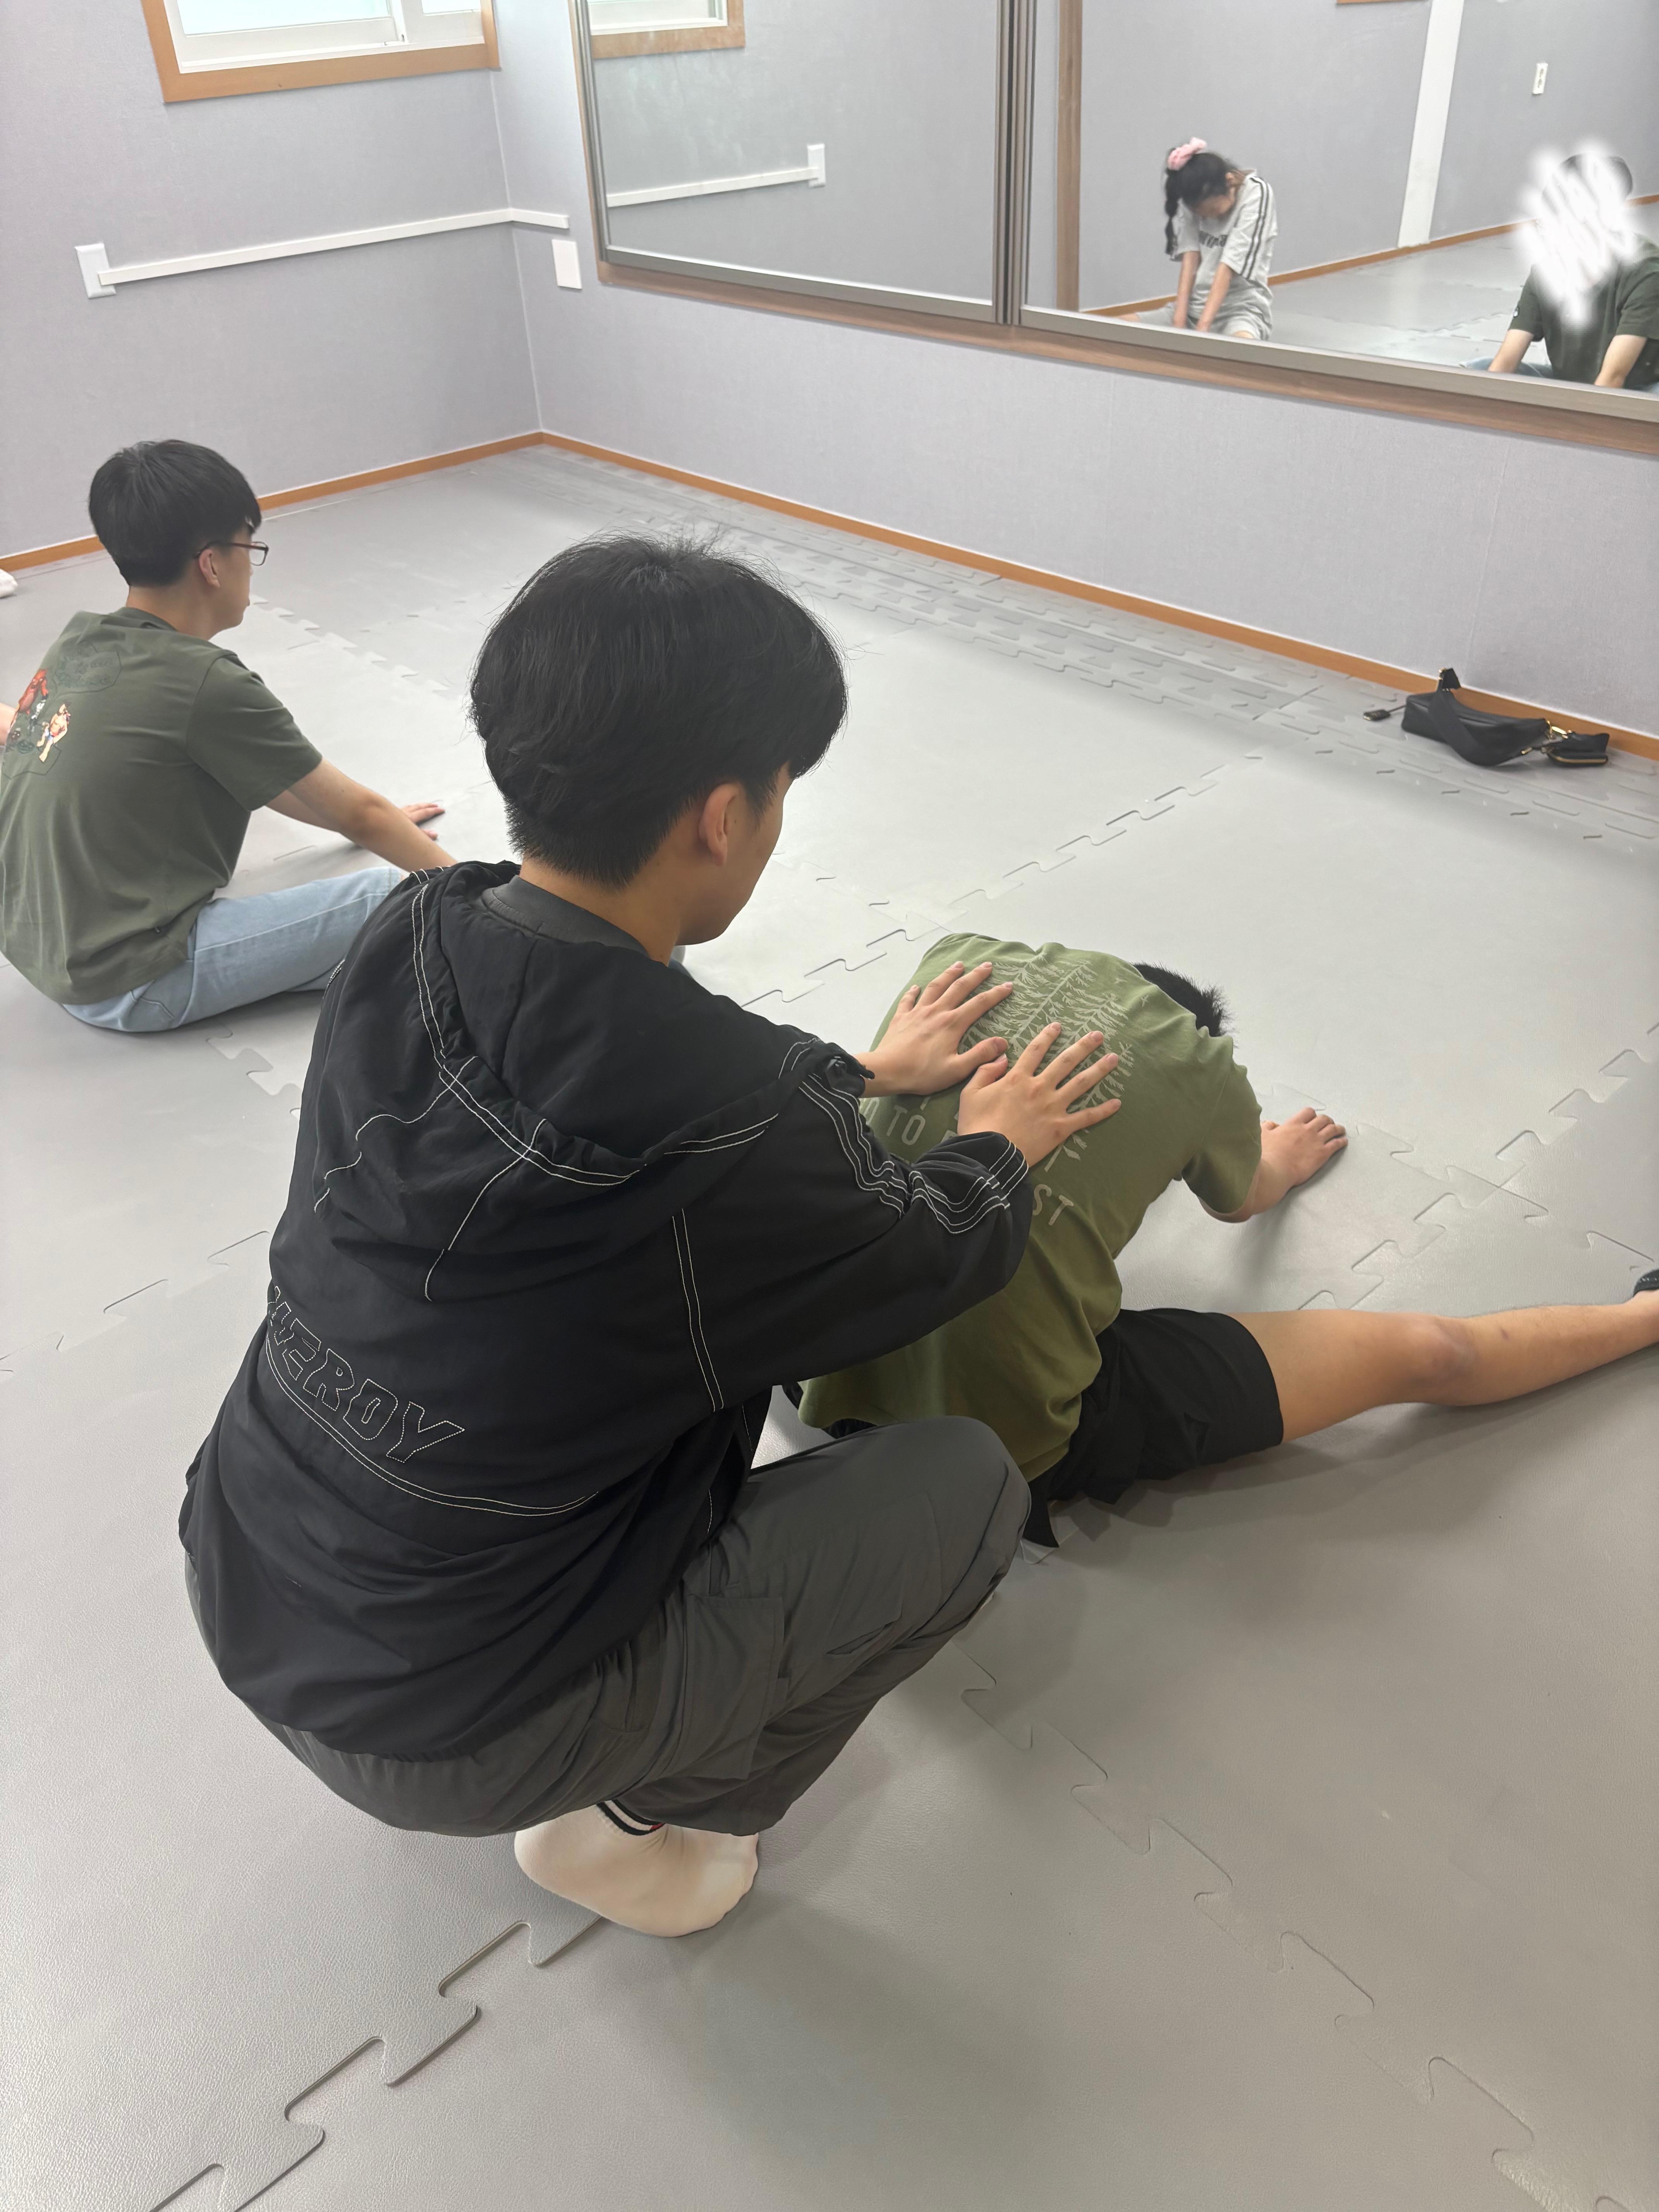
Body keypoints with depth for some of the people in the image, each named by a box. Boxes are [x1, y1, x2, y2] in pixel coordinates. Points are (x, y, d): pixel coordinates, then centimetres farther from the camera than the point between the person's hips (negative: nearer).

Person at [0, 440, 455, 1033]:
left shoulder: (79, 643, 5)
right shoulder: (205, 682, -18)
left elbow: (249, 773, 16)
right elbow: (358, 815, -9)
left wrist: (373, 818, 25)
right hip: (129, 987, -9)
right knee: (390, 896, -17)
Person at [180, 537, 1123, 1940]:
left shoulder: (407, 948, -10)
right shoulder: (732, 1150, -31)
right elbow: (933, 1263, -8)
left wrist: (863, 1072, 21)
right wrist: (998, 1147, 14)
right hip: (437, 1739, -6)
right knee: (970, 1483, 2)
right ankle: (627, 1820, 15)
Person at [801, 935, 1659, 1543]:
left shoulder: (959, 955, 6)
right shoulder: (1201, 1068, 1)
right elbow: (1240, 1205, 24)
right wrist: (1282, 1159, 48)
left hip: (835, 1377, 4)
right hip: (1021, 1442, -3)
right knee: (1428, 1356, 10)